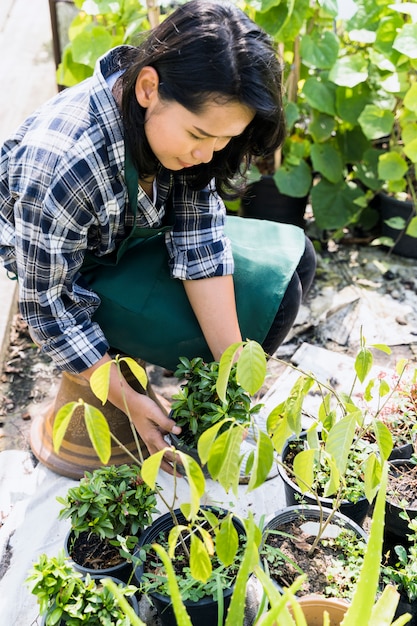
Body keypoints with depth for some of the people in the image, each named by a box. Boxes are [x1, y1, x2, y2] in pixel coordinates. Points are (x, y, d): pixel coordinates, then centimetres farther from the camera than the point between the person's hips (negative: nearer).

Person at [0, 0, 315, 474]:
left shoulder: (189, 115, -21)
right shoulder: (59, 166, -39)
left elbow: (200, 239, -20)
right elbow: (47, 307, -27)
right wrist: (130, 403, -24)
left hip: (137, 236, 7)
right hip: (76, 272, -6)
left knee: (292, 256, 2)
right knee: (260, 302, -18)